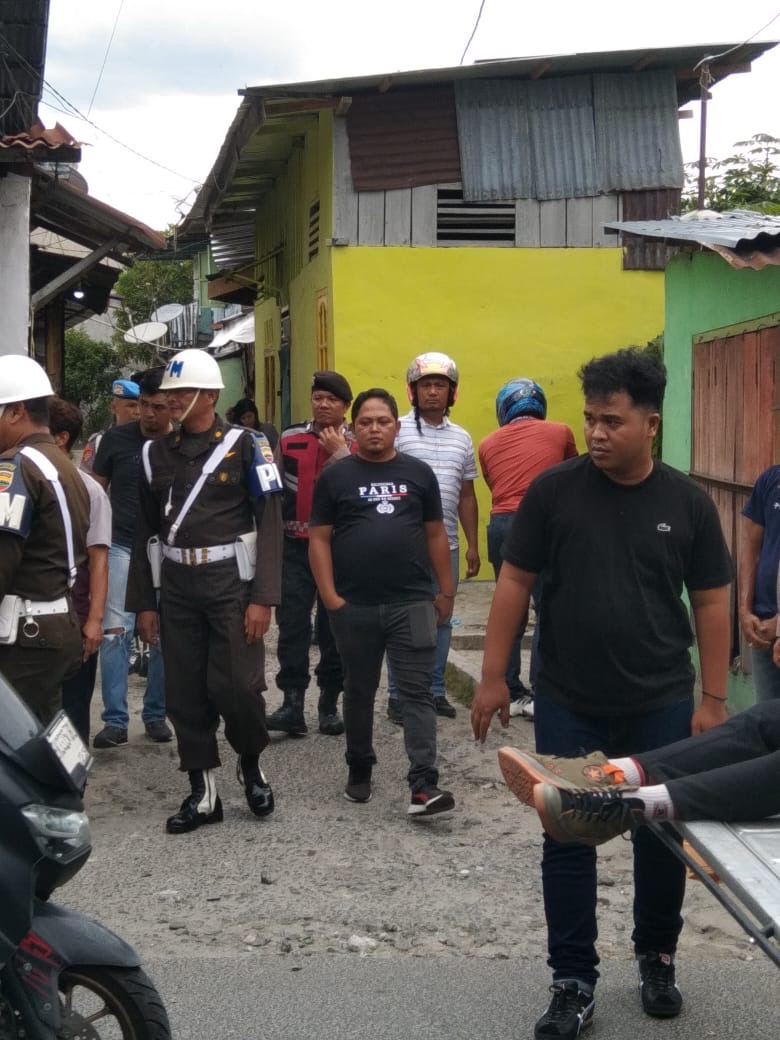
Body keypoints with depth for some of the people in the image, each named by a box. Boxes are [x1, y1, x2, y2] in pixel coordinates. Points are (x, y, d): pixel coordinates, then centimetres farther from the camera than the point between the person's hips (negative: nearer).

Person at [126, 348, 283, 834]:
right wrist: (144, 602, 9)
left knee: (234, 685, -9)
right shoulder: (156, 454, 9)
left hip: (231, 581, -4)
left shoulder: (246, 446, -4)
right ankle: (203, 793, 16)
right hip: (176, 586, 5)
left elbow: (270, 523, -8)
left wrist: (263, 597, -14)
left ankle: (252, 763, 19)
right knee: (185, 694, 5)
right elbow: (146, 531, 13)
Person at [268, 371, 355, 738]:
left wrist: (340, 453, -17)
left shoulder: (357, 443, 0)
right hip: (295, 546, 1)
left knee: (334, 626, 7)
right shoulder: (290, 438, 7)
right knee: (292, 623, -5)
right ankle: (292, 703, -5)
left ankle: (329, 704, 16)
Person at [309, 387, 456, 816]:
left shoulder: (418, 473, 6)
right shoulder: (335, 476, 2)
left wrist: (446, 590, 7)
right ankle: (359, 771, 29)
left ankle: (424, 785, -8)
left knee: (417, 692, -4)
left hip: (413, 602, 0)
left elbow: (435, 534, 10)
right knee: (359, 691, 13)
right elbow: (319, 539, 0)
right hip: (354, 606, 0)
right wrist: (329, 596, -8)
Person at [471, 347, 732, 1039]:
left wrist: (714, 699, 0)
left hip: (661, 707, 1)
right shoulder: (553, 490, -5)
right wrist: (494, 677, -2)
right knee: (567, 843, 5)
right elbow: (515, 583, 0)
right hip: (568, 706, -1)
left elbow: (711, 603, 2)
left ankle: (658, 960, 36)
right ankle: (574, 983, 18)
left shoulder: (688, 503, -3)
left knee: (661, 839, 13)